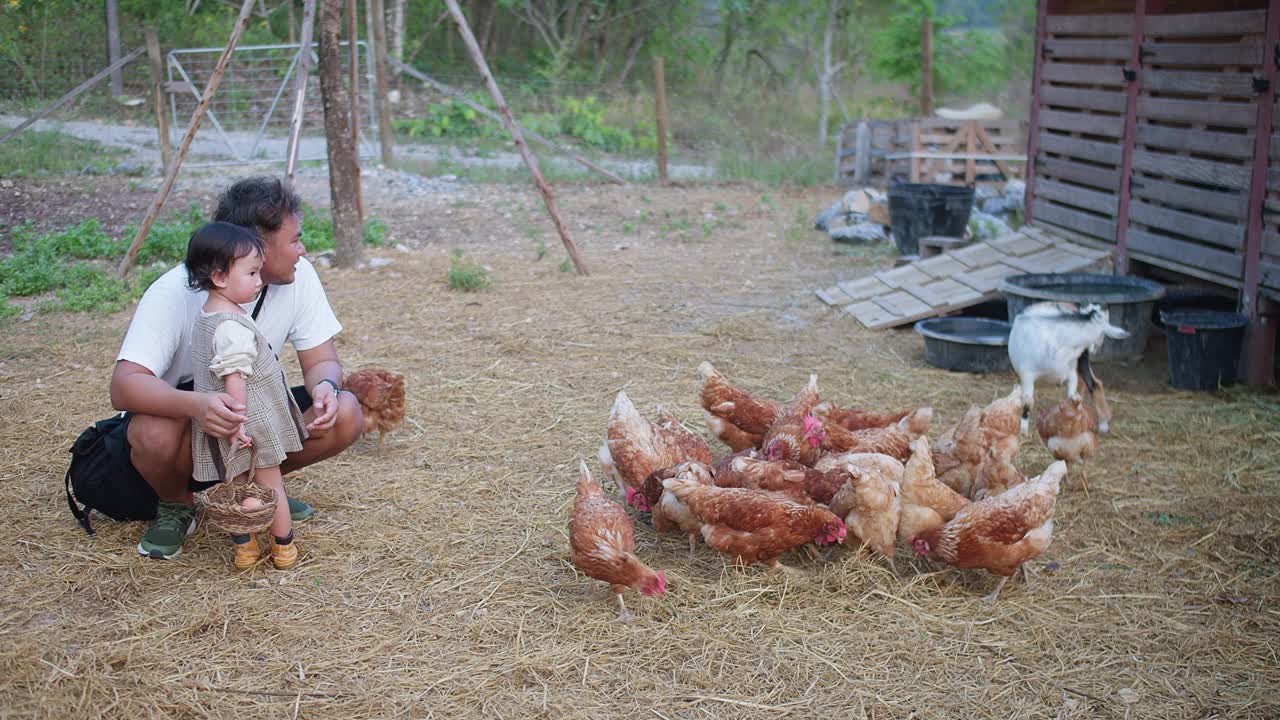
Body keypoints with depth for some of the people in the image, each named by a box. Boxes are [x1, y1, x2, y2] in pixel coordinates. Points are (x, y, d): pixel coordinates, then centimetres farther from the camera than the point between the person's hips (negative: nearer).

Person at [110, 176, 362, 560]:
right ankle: (175, 506, -2)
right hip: (182, 412, -4)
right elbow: (123, 386, -35)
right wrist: (196, 404, -55)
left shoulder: (299, 277, -13)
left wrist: (325, 385, -34)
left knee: (344, 416, -20)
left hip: (251, 411, 4)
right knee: (156, 435, -39)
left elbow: (321, 358, -8)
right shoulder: (173, 293, -27)